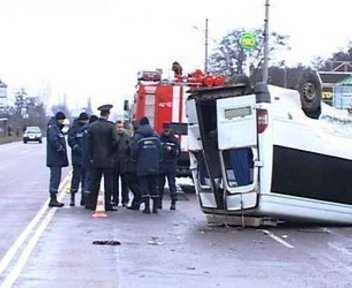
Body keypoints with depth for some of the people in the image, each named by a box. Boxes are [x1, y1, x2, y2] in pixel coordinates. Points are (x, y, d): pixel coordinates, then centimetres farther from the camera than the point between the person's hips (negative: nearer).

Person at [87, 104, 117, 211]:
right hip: (108, 159, -4)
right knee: (108, 183, 2)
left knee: (94, 182, 10)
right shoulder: (110, 126, -11)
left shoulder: (92, 126, 1)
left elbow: (89, 142, 3)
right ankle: (108, 205, 3)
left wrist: (91, 157, 10)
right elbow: (114, 142, -9)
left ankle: (93, 204, 12)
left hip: (95, 159, 4)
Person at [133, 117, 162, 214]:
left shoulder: (138, 136, -4)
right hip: (154, 166, 3)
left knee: (144, 186, 0)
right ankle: (155, 207, 9)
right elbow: (160, 150, 5)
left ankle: (147, 207, -6)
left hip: (142, 167, -3)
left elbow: (135, 151, -6)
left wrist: (136, 159, 13)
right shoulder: (155, 136, 7)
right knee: (154, 186, 9)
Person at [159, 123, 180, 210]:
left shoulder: (175, 140, 6)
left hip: (171, 166, -1)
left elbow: (178, 152, 1)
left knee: (172, 184, -3)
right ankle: (159, 202, 13)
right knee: (160, 184, 4)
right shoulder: (159, 139, 8)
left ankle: (173, 203, 0)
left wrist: (171, 150, -16)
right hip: (161, 166, 1)